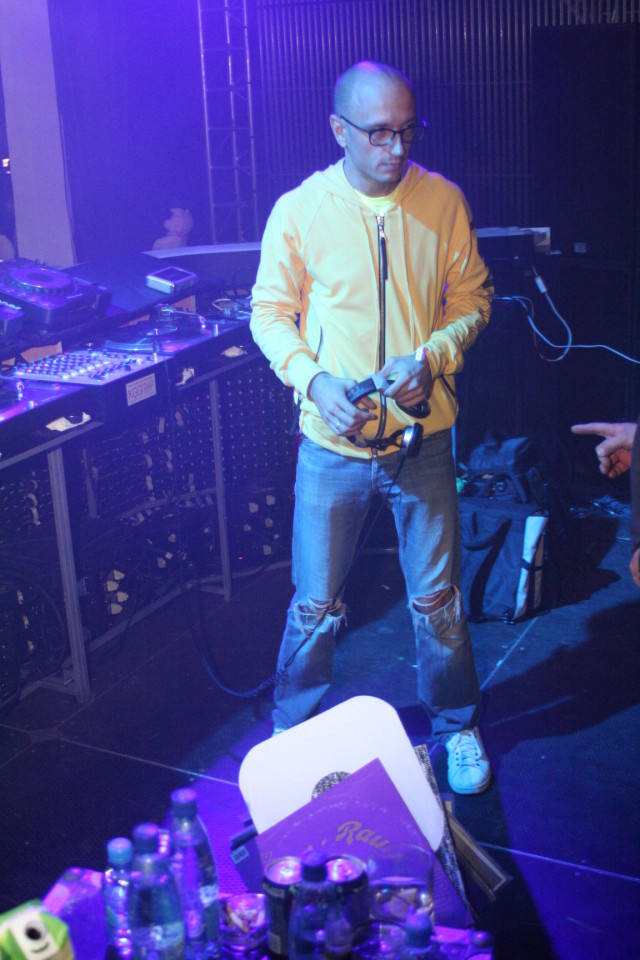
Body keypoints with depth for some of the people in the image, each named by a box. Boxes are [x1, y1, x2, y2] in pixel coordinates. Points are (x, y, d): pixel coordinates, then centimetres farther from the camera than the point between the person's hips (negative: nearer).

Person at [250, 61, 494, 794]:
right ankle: (290, 737, 31)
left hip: (424, 436, 1)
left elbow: (472, 298, 6)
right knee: (315, 606, 9)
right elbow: (270, 314, 1)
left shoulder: (442, 200, -3)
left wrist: (432, 357, -13)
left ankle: (456, 727, 36)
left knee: (437, 598, 12)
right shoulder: (299, 210, -7)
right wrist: (314, 380, -16)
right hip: (333, 443, -1)